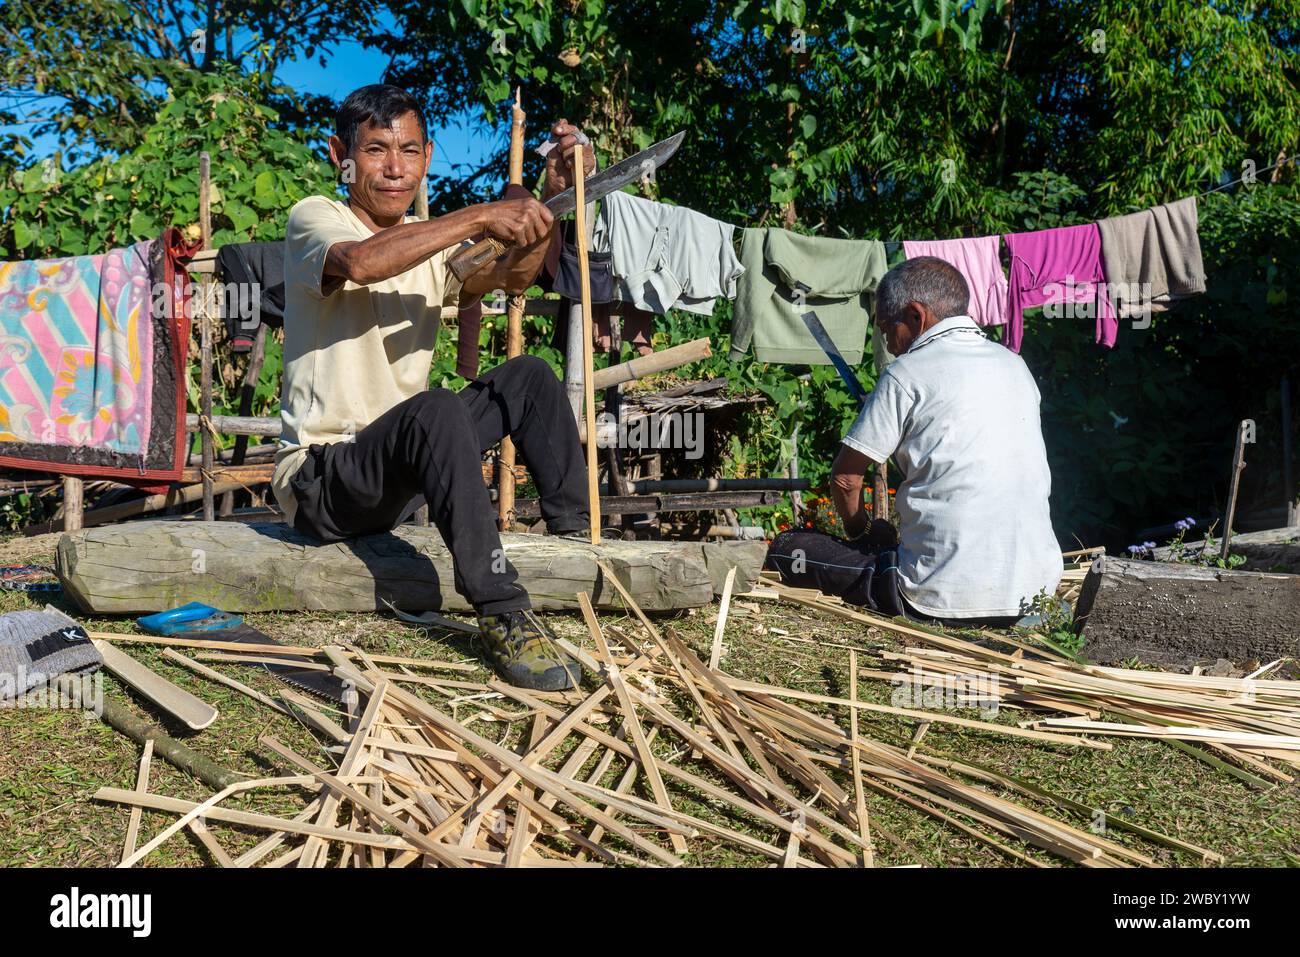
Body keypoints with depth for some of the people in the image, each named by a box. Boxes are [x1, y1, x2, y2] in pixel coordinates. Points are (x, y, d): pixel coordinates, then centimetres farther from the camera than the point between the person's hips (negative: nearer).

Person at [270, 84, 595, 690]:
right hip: (320, 478, -6)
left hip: (403, 471, 7)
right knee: (434, 409, -35)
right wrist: (480, 218, -32)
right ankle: (502, 614, -33)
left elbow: (511, 276, -9)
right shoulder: (313, 218, -6)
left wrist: (555, 198, -24)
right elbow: (360, 261, -32)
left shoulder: (432, 243, 11)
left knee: (528, 376, -4)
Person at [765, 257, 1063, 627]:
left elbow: (845, 478, -4)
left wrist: (861, 534, 18)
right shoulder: (1014, 365, 13)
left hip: (945, 597, -7)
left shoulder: (909, 373, -8)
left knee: (786, 549, 6)